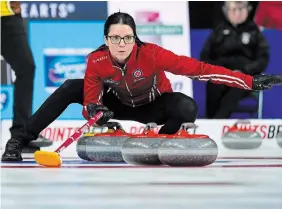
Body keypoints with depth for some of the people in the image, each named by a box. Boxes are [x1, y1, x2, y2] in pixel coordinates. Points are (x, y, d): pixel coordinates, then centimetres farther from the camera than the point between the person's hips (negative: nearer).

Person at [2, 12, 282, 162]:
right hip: (119, 104, 2)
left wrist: (250, 82, -41)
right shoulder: (96, 62, -25)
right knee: (71, 89, -17)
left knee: (187, 108, -34)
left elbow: (198, 69, -38)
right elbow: (90, 101, -16)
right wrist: (94, 110, -43)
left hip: (153, 107, -2)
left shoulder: (151, 54, -35)